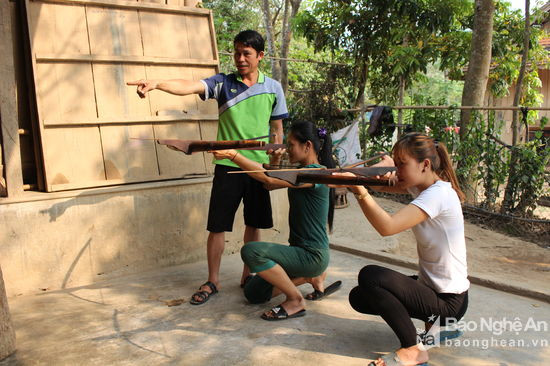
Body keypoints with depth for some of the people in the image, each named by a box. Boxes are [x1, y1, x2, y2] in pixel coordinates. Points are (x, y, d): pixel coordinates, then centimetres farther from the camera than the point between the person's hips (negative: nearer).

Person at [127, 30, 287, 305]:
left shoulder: (273, 88, 5)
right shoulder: (223, 83, 0)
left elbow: (276, 129, 10)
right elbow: (191, 86, -18)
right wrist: (157, 83, -36)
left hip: (259, 166, 2)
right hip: (227, 166, -1)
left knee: (254, 224, 11)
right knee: (217, 225, 1)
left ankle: (248, 275, 29)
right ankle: (212, 282, 17)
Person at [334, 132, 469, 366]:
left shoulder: (438, 194, -25)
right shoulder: (422, 185, 3)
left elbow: (387, 227, -37)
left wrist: (360, 191, -43)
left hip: (449, 301, -9)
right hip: (431, 286, 9)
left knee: (369, 276, -24)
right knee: (359, 297, 10)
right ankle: (436, 321, 17)